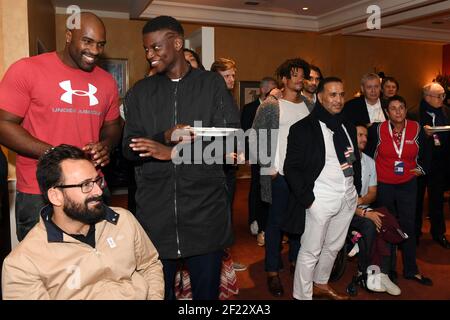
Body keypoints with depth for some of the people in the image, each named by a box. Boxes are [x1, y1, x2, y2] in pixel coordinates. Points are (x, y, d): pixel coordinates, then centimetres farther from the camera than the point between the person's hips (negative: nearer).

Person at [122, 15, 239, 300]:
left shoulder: (212, 84, 2)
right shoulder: (141, 91, 9)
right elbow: (129, 149, 3)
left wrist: (173, 151, -16)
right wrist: (166, 136, -16)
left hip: (205, 209, -1)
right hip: (155, 211, 2)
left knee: (207, 289, 12)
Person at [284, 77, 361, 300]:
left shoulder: (348, 127, 13)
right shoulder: (303, 128, -9)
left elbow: (355, 159, 20)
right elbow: (291, 167, -11)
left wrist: (356, 188, 11)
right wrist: (307, 198, -13)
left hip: (348, 198, 7)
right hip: (320, 200, -7)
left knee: (334, 247, 18)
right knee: (311, 251, 1)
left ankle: (321, 284, 38)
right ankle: (302, 295, 17)